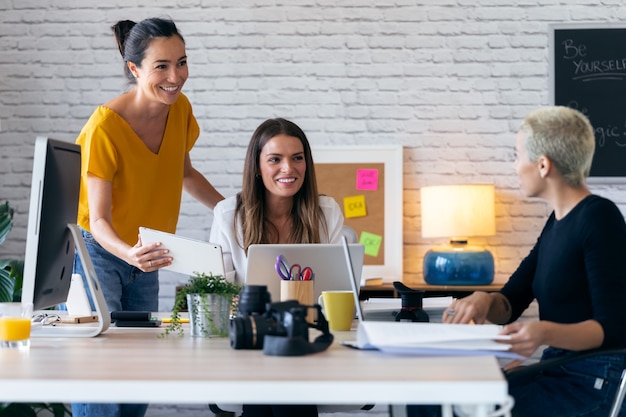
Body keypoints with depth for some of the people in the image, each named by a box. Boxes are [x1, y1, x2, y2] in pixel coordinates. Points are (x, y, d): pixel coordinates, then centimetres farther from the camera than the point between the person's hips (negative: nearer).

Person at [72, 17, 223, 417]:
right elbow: (98, 220, -25)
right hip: (97, 254, -7)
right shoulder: (105, 126, -25)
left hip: (144, 257, 7)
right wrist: (129, 252, -45)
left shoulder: (180, 109, -5)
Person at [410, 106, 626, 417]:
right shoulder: (558, 221, 15)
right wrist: (483, 300, -8)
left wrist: (546, 333, -34)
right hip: (558, 370, 8)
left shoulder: (600, 217, -12)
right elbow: (509, 305, 15)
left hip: (593, 383, -8)